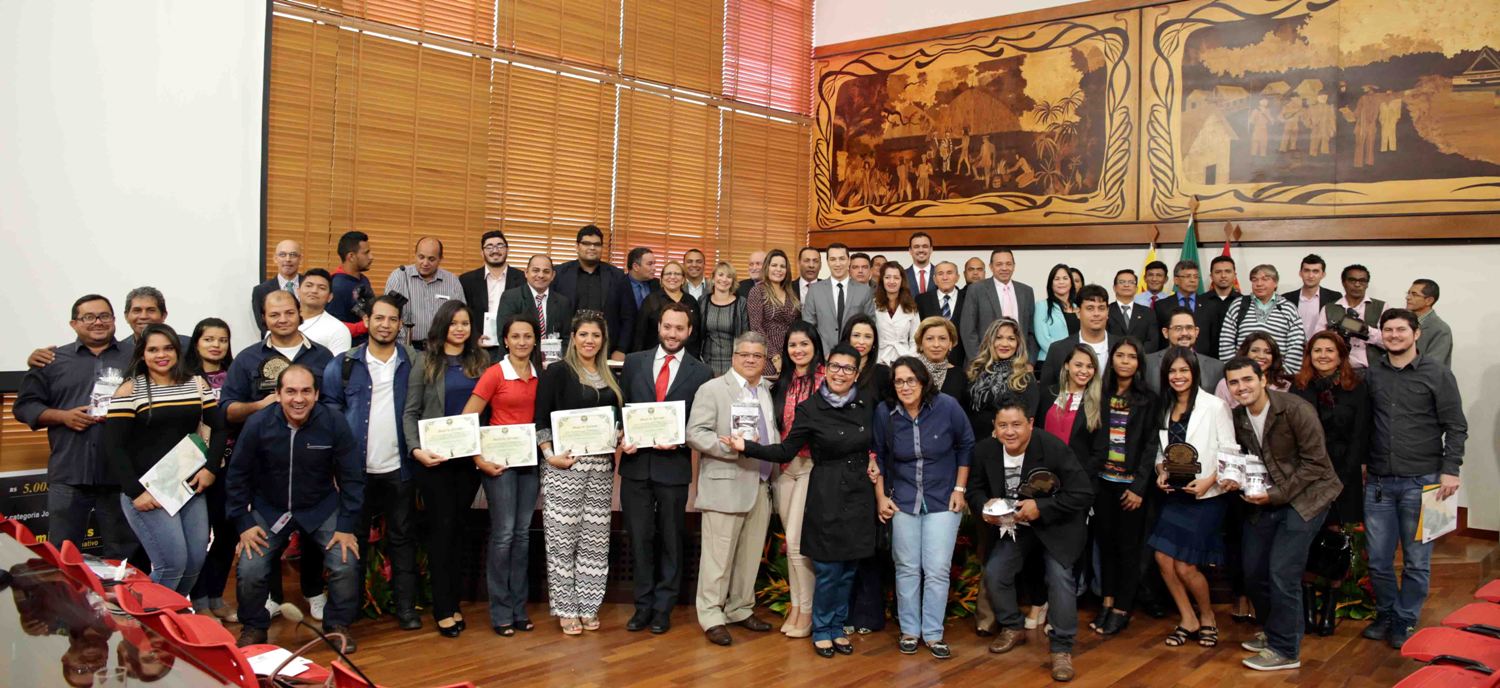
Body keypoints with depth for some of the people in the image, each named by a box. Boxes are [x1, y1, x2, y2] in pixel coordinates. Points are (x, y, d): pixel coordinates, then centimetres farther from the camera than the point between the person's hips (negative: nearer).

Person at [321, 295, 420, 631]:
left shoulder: (412, 364, 4)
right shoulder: (344, 364, 2)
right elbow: (330, 409, 2)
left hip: (399, 467, 0)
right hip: (357, 467, 0)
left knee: (402, 537, 6)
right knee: (354, 538, 10)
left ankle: (406, 606, 14)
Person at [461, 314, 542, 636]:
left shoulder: (539, 375, 6)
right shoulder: (494, 374, -8)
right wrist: (479, 460, -13)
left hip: (529, 459, 5)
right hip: (500, 460, -5)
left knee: (523, 533, 9)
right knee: (503, 533, -4)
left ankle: (519, 607, 18)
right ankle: (500, 611, 7)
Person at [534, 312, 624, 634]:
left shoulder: (609, 378, 15)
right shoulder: (557, 372, -2)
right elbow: (540, 419, -6)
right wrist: (550, 455, -16)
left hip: (601, 467, 5)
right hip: (565, 465, -5)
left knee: (596, 541, 7)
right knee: (563, 540, 0)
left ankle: (588, 607, 17)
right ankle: (565, 609, 11)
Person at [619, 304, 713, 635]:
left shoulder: (700, 373, 1)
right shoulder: (634, 362, 7)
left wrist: (679, 442, -14)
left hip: (673, 465, -1)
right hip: (636, 463, 1)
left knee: (671, 539, 8)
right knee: (639, 538, 7)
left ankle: (663, 607, 20)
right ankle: (643, 604, 20)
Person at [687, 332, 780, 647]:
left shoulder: (769, 391, 15)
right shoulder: (712, 389, -3)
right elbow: (695, 433, -10)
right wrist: (730, 446, -21)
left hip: (761, 486, 6)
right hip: (726, 485, -6)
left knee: (751, 553, 12)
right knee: (719, 554, -2)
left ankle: (741, 609, 26)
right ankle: (711, 616, 7)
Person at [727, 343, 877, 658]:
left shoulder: (866, 403, 1)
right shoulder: (810, 408, -7)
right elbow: (785, 452, -5)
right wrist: (746, 447, -14)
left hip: (859, 495, 3)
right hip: (826, 495, -3)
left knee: (848, 569, 10)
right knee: (828, 570, 0)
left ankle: (837, 628, 27)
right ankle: (822, 631, 20)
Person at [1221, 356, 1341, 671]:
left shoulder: (1297, 410, -19)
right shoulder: (1238, 417, 0)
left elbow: (1314, 464, -17)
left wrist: (1277, 494, -20)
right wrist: (1236, 480, -6)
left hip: (1304, 496, -7)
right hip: (1265, 499, 7)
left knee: (1282, 573, -11)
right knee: (1253, 572, 10)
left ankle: (1285, 650, 4)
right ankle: (1276, 630, 33)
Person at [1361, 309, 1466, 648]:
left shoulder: (1437, 373, -1)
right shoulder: (1373, 374, 8)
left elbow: (1456, 426, -3)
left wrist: (1450, 470, -11)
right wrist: (1362, 462, 10)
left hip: (1421, 482, -3)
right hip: (1379, 481, 3)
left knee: (1416, 559, 5)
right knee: (1378, 559, 7)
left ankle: (1405, 621, 20)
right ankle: (1386, 613, 26)